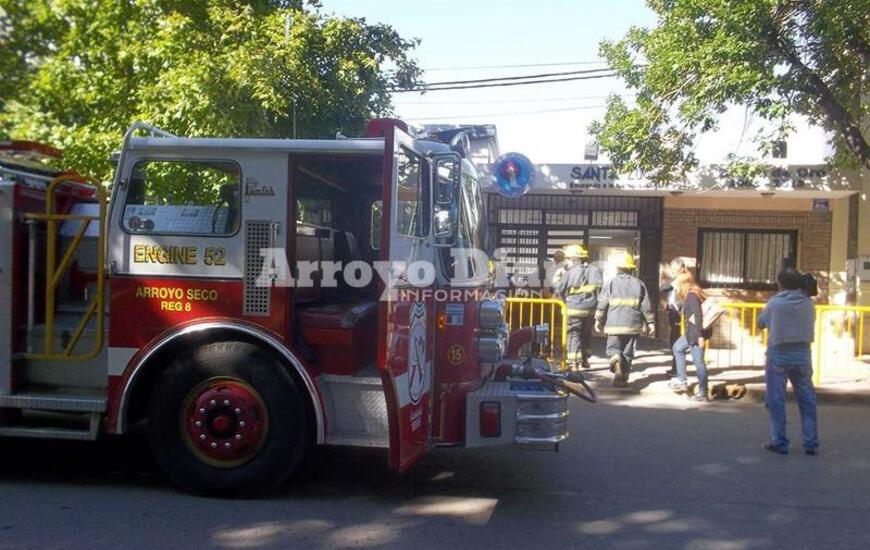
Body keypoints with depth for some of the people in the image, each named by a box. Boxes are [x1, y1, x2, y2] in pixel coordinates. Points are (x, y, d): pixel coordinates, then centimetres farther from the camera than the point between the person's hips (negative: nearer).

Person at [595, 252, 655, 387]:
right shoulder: (639, 284, 6)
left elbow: (602, 303, -1)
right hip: (633, 325, 1)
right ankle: (622, 379, 10)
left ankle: (616, 360, -23)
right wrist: (650, 322, 12)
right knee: (627, 353, 10)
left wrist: (598, 320, 7)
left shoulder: (611, 283, 2)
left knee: (613, 348, 9)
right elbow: (646, 305, 6)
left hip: (614, 324, -1)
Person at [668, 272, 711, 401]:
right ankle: (682, 380, 25)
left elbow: (698, 315, -23)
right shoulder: (689, 295, 11)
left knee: (698, 361, -6)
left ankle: (702, 393, -1)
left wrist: (700, 336, -26)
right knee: (677, 348, 24)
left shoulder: (691, 296, -16)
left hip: (696, 333, -11)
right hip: (690, 332, 11)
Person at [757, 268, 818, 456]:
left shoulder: (774, 303, -7)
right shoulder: (807, 303, 0)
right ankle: (811, 444, 10)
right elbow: (811, 323, 11)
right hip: (802, 355, 3)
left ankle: (780, 442, 5)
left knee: (776, 400, 5)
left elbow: (761, 322, 5)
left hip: (778, 355, -3)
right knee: (807, 400, 10)